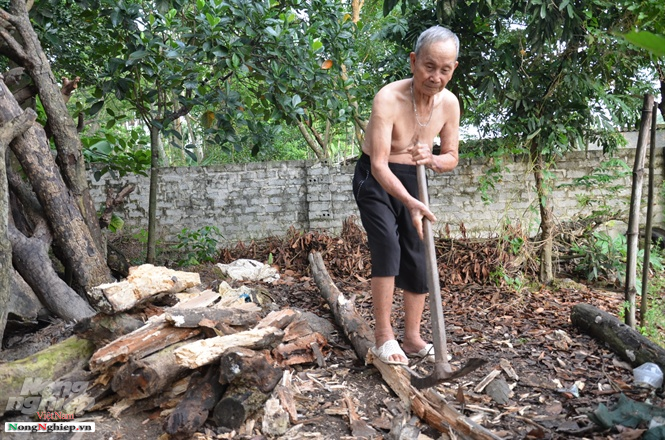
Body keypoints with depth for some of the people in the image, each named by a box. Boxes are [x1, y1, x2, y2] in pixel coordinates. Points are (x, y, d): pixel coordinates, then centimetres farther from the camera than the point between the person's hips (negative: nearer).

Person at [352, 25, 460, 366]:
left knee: (417, 257, 2)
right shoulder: (388, 99, -27)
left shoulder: (449, 103, -9)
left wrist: (432, 159, -23)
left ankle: (412, 337, 14)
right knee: (388, 247, -22)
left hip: (411, 181, 6)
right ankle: (383, 336, -11)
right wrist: (410, 203, -45)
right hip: (375, 181, -5)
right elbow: (379, 165, -31)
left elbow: (452, 157, 2)